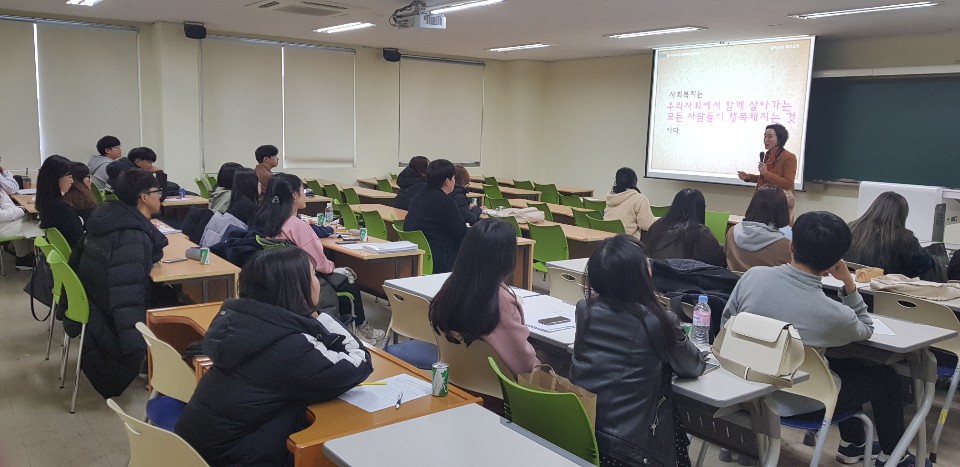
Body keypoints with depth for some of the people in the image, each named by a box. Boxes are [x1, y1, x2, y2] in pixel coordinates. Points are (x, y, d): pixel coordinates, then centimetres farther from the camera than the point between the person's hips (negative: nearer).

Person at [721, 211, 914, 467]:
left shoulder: (753, 275, -20)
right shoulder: (833, 314, -29)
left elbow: (725, 323, -3)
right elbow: (866, 330, -3)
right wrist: (848, 282, -9)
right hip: (796, 401, -5)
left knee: (848, 364, 28)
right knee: (885, 377, 19)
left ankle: (851, 445, 43)